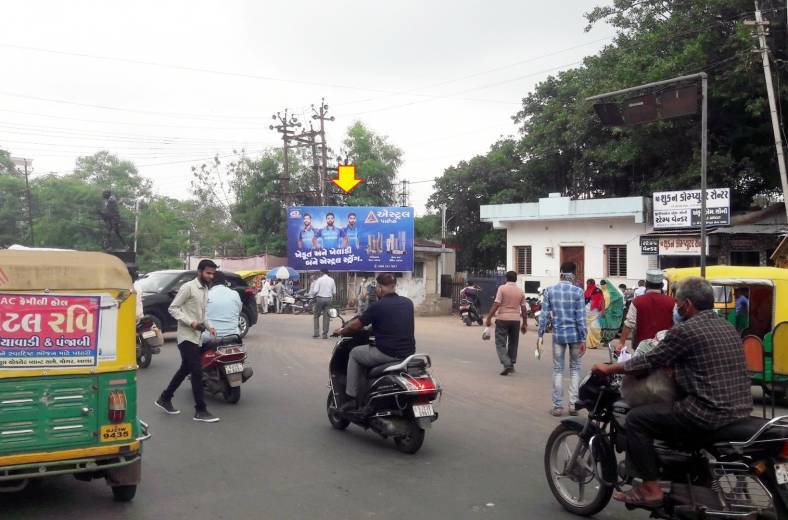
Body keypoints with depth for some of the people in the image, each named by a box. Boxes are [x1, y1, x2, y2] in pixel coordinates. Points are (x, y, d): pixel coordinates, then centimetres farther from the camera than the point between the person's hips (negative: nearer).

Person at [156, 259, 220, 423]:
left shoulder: (205, 290, 14)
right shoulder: (188, 287, -12)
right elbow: (173, 308, -14)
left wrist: (209, 326, 6)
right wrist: (190, 322, -23)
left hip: (197, 337, 9)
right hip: (187, 337, -9)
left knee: (185, 370, 17)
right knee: (197, 372, -10)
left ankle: (165, 399, 32)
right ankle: (200, 410, -5)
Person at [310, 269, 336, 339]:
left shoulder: (319, 279, -7)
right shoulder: (331, 280, 5)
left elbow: (315, 290, -13)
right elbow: (334, 292, 7)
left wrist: (313, 295, 6)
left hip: (320, 298, -3)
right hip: (328, 299, 3)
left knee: (316, 316, 9)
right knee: (326, 316, 6)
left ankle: (316, 333, 3)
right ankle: (325, 334, 5)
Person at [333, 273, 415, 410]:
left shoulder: (377, 307, -11)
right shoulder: (408, 303, 7)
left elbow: (355, 326, -2)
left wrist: (341, 331, 19)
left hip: (387, 353, -7)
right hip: (408, 353, 7)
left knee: (354, 354, 17)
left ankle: (352, 398, 15)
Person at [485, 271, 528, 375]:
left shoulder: (502, 288, -6)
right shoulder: (521, 291, 5)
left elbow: (496, 304, -13)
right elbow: (523, 309, 6)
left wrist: (489, 318, -9)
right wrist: (524, 323, 14)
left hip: (502, 319, -4)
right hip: (516, 319, 4)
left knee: (501, 343, 0)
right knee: (513, 343, 17)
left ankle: (507, 364, -14)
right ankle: (511, 365, 23)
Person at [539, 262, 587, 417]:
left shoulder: (550, 291, -2)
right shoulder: (578, 291, -8)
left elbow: (544, 314, -2)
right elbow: (580, 317, -8)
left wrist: (540, 335, 5)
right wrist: (583, 339, -3)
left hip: (558, 335, 1)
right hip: (574, 335, -1)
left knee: (558, 370, 8)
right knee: (575, 368, 13)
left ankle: (557, 406, 9)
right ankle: (573, 404, 11)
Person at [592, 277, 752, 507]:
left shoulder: (685, 330, -11)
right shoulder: (727, 327, 14)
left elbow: (649, 361, -7)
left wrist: (608, 369, 5)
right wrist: (672, 364, 34)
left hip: (709, 412, -9)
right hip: (739, 409, 9)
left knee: (636, 419, 0)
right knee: (677, 408, 33)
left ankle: (651, 489, 1)